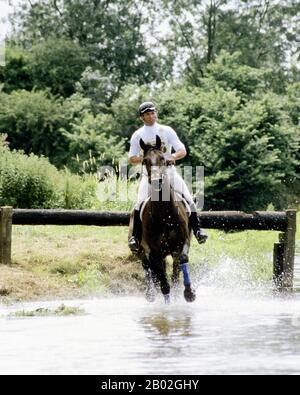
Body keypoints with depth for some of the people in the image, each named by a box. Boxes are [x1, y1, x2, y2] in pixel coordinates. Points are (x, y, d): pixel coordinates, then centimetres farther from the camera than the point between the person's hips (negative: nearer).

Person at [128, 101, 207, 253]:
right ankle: (135, 236, -20)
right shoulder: (138, 135, 5)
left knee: (188, 199, -14)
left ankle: (197, 229, -5)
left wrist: (174, 156, -24)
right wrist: (144, 158, -14)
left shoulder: (167, 131, 2)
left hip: (169, 170, 1)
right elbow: (132, 159, 7)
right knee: (140, 202, -22)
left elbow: (183, 150, -2)